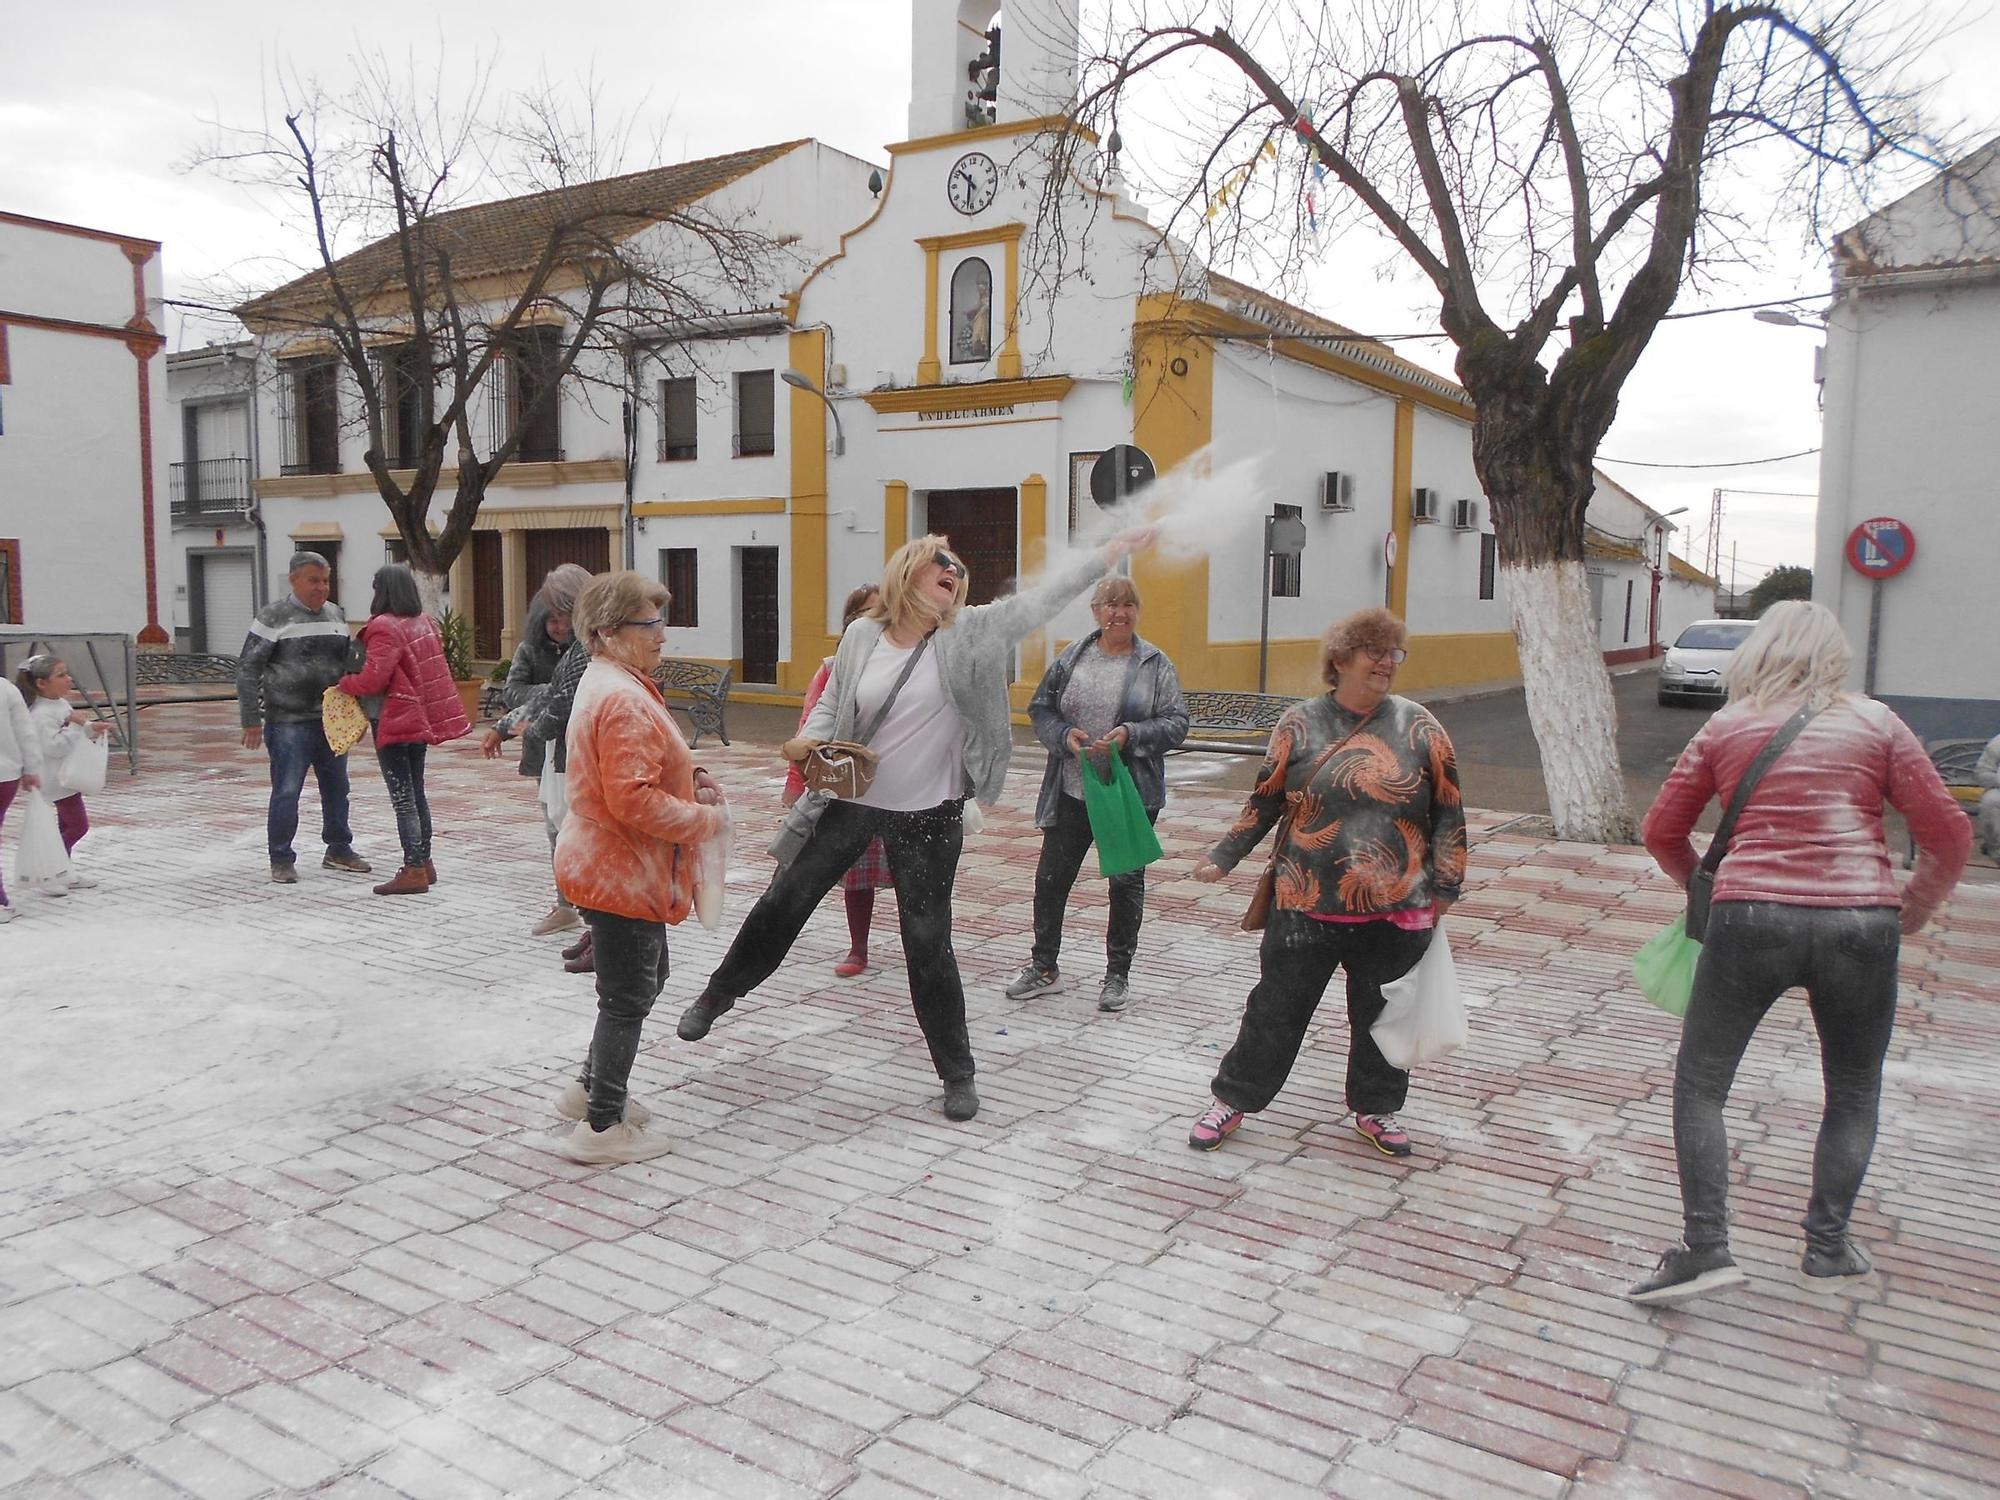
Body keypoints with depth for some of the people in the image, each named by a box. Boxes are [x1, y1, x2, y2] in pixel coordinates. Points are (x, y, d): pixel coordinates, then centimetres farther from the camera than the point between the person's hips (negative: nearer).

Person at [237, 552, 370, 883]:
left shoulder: (336, 615, 11)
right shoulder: (274, 617, -6)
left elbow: (348, 664, 21)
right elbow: (248, 668, -6)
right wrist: (251, 720, -10)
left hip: (331, 719, 6)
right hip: (289, 722, -6)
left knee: (336, 788, 13)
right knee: (286, 792, -3)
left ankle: (339, 849, 27)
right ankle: (281, 860, 9)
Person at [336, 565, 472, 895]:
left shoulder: (384, 627, -16)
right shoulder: (424, 622, 9)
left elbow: (373, 679, -22)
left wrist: (343, 683, -4)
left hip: (395, 722, -8)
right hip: (421, 718, 9)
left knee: (402, 798, -5)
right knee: (416, 794, 17)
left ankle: (414, 871, -3)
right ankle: (424, 863, 23)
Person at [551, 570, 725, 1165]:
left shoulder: (608, 683, 11)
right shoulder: (625, 700, -24)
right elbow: (635, 801, -29)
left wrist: (690, 779, 7)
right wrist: (703, 820, -16)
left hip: (608, 865, 11)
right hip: (622, 874, -11)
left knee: (645, 979, 24)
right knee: (629, 997, 2)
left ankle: (591, 1089, 36)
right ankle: (602, 1127, 14)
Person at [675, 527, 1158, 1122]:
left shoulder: (968, 633, -7)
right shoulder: (862, 635, -3)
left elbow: (1040, 600, -12)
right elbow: (830, 705, 7)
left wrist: (1111, 550, -18)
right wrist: (809, 740, -14)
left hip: (928, 816, -2)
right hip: (850, 801, 2)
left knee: (929, 943, 3)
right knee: (784, 901, 13)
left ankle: (957, 1073, 19)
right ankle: (718, 994, 37)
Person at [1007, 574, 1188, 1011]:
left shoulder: (1156, 664, -2)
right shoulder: (1071, 658, 4)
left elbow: (1176, 723, -4)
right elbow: (1039, 708, 8)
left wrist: (1130, 735, -18)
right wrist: (1064, 735, -11)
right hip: (1071, 791, 2)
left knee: (1126, 883, 8)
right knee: (1051, 877, 8)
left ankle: (1118, 974, 24)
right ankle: (1043, 967, 25)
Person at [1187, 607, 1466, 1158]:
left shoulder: (1419, 727, 1)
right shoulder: (1300, 724, -1)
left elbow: (1448, 811, 6)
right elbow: (1265, 801, 8)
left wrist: (1444, 886, 4)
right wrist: (1223, 858, 7)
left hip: (1395, 911, 1)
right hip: (1306, 905, -1)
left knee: (1381, 1013, 14)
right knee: (1276, 1009, 7)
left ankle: (1376, 1109, 35)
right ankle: (1232, 1101, 23)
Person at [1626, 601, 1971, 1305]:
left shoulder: (1724, 729, 8)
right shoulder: (1876, 723, 7)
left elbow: (1661, 832, 11)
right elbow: (1948, 835, 5)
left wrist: (1704, 887, 27)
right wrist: (1912, 911, 18)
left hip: (1749, 920, -1)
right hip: (1860, 923, 1)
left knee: (1698, 1084, 10)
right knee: (1853, 1095, 21)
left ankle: (1705, 1248, 3)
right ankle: (1827, 1250, 25)